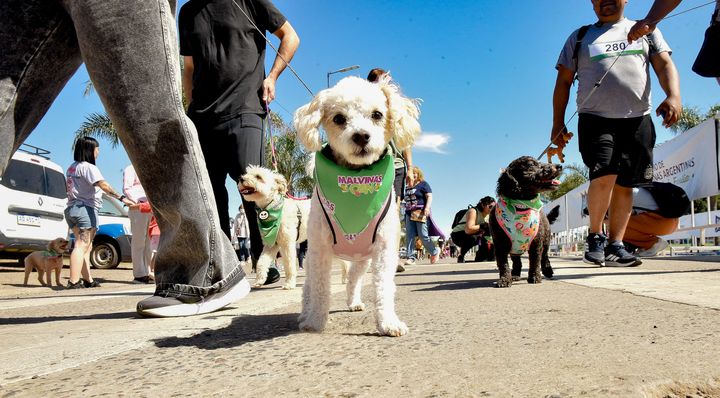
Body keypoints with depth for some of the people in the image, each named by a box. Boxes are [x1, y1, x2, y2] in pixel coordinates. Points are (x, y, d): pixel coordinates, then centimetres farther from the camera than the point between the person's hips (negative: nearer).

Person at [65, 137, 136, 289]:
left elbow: (72, 189, 16)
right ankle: (73, 281, -18)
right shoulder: (88, 167, -10)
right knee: (81, 246, -12)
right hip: (85, 209, -9)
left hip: (71, 208, 9)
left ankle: (88, 280, 17)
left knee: (86, 246, 14)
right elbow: (103, 185, -23)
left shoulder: (71, 168, 18)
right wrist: (121, 198, -29)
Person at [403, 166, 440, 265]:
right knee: (409, 237, -4)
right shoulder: (408, 188, 21)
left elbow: (429, 196, -6)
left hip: (420, 213, -6)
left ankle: (435, 252, 14)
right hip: (409, 214, 6)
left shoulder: (423, 184, 3)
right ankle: (411, 258, -3)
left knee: (423, 236, -8)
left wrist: (427, 207, -20)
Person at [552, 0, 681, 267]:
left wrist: (673, 96, -13)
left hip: (637, 120, 2)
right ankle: (595, 235, -2)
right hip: (595, 119, -2)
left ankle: (615, 246, 8)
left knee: (625, 185, 1)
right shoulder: (579, 37, 15)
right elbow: (563, 82, 12)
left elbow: (665, 65, 8)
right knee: (604, 176, -21)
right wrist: (558, 124, 4)